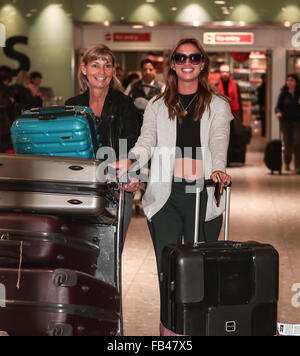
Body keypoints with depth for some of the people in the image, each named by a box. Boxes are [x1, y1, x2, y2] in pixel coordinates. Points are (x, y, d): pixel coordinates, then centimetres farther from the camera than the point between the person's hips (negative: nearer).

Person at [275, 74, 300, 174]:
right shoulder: (283, 94, 3)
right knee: (288, 144, 5)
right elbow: (278, 106, 1)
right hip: (286, 121, 0)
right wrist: (278, 112, -20)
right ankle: (287, 163, 31)